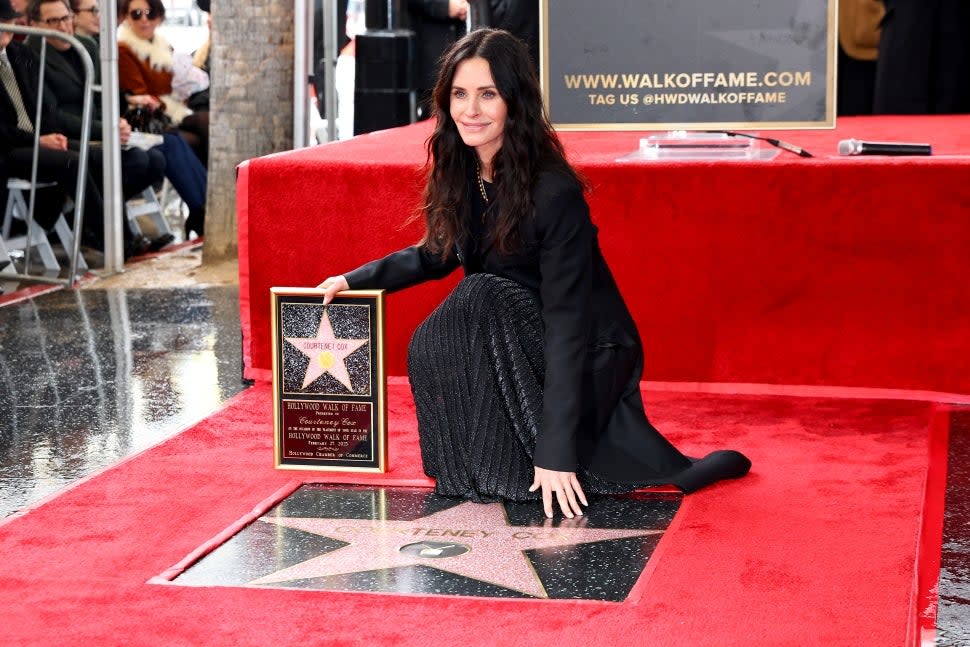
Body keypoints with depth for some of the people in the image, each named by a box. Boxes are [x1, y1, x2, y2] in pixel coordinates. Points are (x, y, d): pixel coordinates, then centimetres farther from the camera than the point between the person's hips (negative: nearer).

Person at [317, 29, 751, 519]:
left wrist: (555, 452, -29)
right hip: (521, 346, 8)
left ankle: (496, 470, -12)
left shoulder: (554, 193, -25)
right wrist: (355, 280, 1)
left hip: (588, 359, -8)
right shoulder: (460, 172, -4)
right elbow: (437, 255, 15)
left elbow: (567, 319, -27)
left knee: (479, 301, -27)